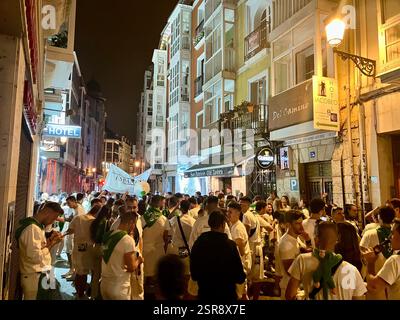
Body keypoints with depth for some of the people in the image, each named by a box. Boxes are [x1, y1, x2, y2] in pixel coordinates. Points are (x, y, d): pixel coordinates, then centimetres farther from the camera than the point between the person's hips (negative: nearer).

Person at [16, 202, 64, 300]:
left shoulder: (37, 226, 9)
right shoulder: (32, 228, -23)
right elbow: (36, 257, -29)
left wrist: (50, 239, 0)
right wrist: (52, 243, -18)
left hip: (40, 275, 10)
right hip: (34, 277, -10)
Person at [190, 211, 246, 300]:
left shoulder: (198, 243, -8)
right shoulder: (229, 245, -21)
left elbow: (193, 274, 4)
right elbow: (240, 277, -15)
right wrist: (242, 276, 6)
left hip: (204, 293, 3)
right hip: (226, 294, -3)